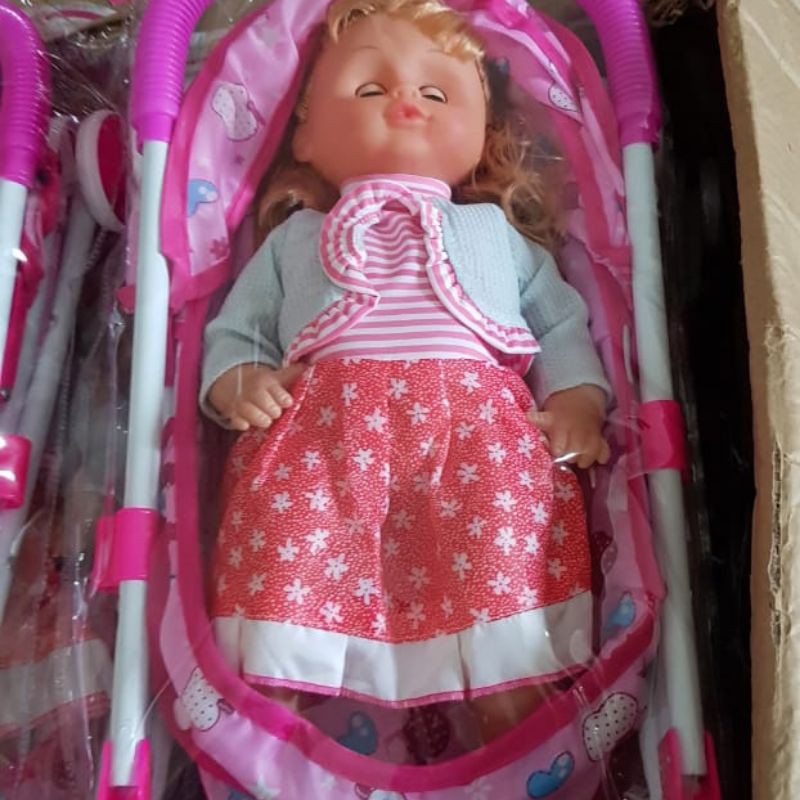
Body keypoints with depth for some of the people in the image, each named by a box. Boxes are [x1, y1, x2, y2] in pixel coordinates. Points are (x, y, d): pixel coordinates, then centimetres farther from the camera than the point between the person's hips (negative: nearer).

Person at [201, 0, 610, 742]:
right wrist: (237, 380, 1)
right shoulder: (295, 237, 31)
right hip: (323, 424, 1)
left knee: (504, 520, -24)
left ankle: (512, 699, -17)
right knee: (286, 522, -23)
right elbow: (235, 328, 25)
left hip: (479, 415, 0)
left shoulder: (494, 230, 30)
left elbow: (563, 322, 23)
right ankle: (269, 698, -18)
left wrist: (578, 398, 2)